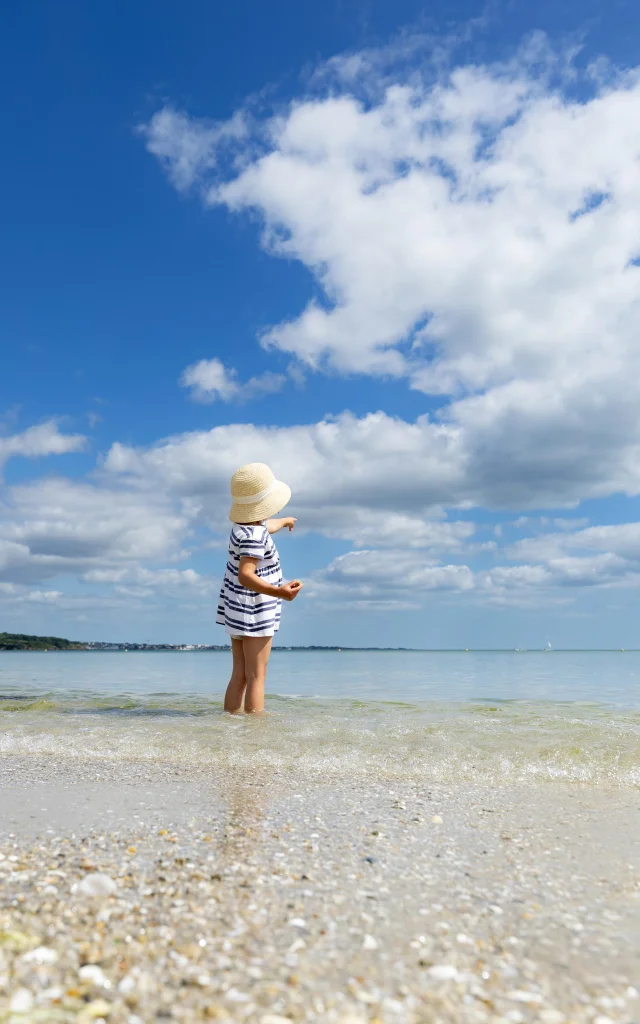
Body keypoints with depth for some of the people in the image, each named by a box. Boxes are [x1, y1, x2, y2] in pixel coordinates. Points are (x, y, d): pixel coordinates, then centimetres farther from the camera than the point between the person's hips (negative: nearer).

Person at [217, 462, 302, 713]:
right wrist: (278, 592, -52)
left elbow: (266, 526, 31)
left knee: (239, 675, 13)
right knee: (256, 676, -8)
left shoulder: (245, 523, 6)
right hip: (253, 612, -10)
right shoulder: (253, 536, -24)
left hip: (237, 609, 10)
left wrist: (284, 521, 52)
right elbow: (245, 575, -37)